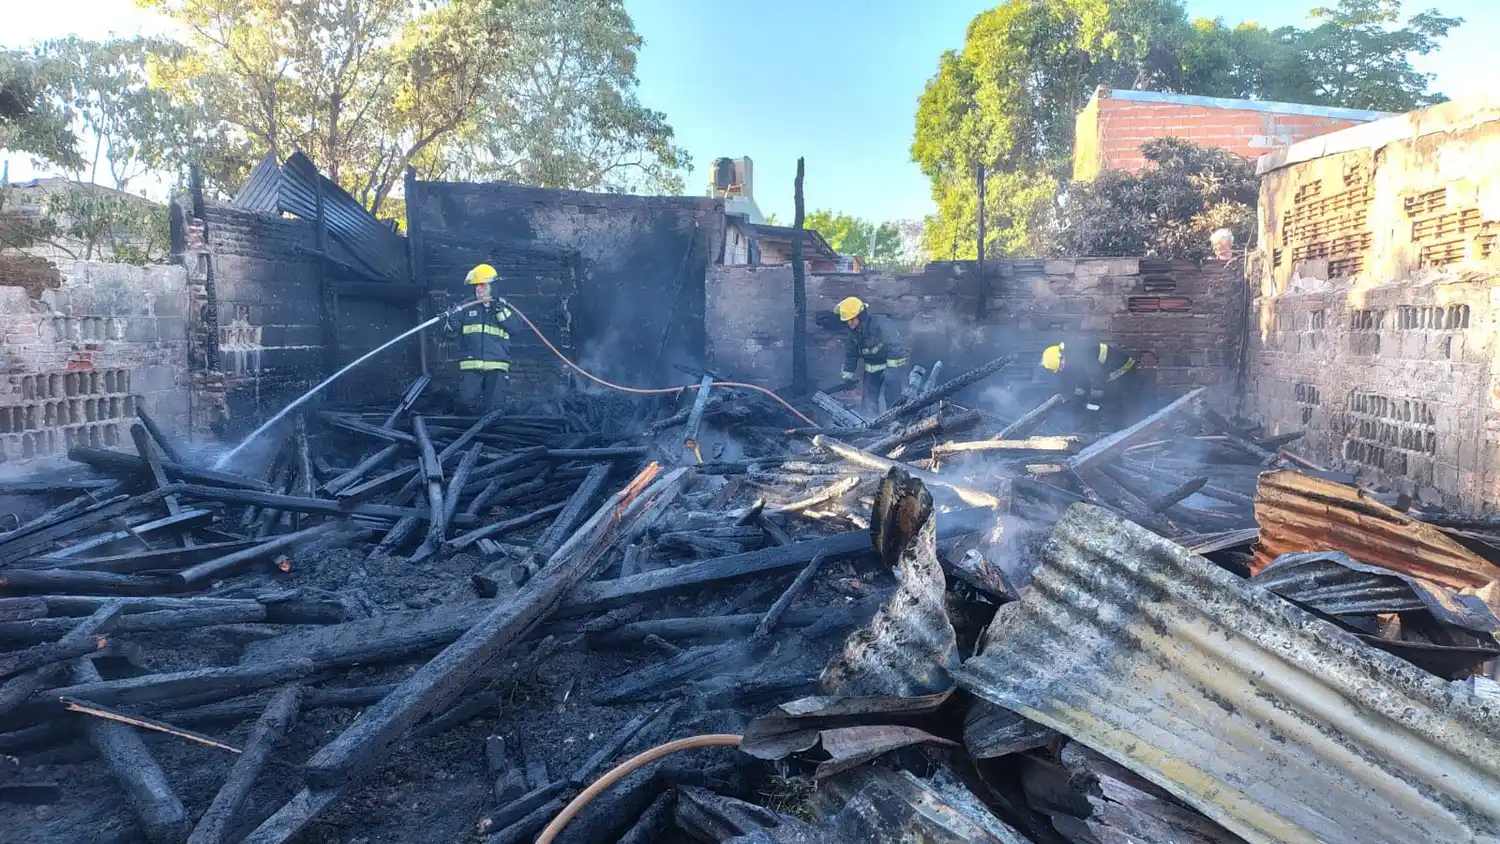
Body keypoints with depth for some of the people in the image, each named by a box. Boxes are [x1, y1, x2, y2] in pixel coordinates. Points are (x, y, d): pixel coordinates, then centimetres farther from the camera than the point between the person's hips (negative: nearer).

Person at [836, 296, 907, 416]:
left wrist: (891, 369, -32)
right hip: (872, 368, 7)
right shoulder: (853, 331, -2)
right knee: (868, 400, 5)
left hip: (890, 365, -7)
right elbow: (850, 354, 9)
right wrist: (848, 376, 8)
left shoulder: (879, 324, -26)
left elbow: (894, 345, -30)